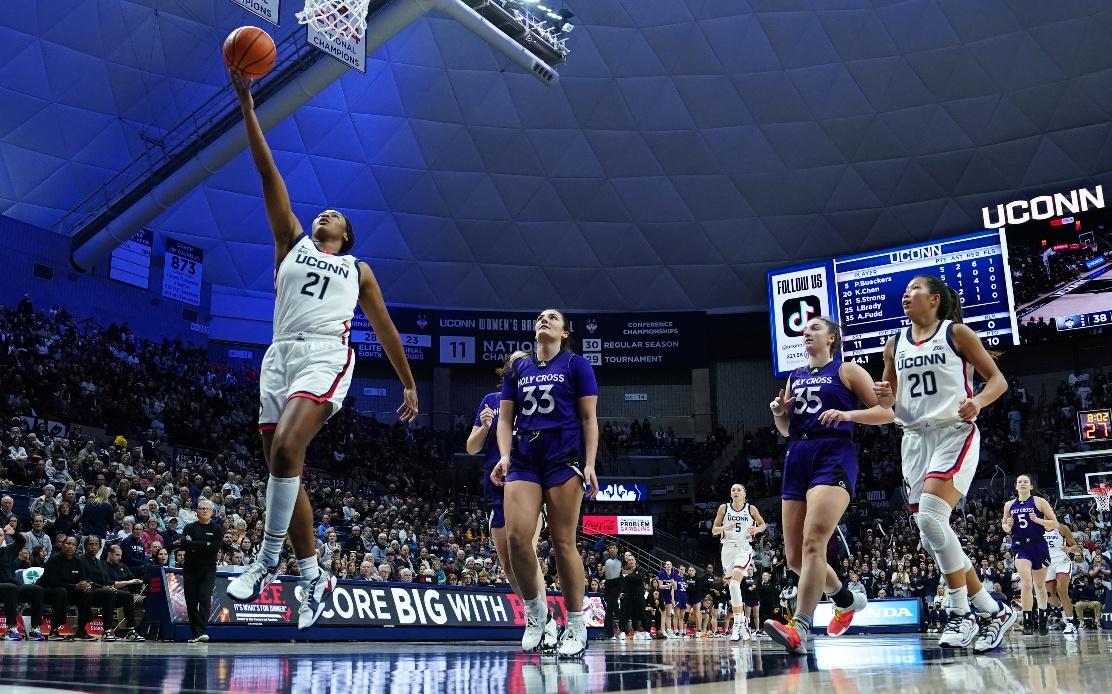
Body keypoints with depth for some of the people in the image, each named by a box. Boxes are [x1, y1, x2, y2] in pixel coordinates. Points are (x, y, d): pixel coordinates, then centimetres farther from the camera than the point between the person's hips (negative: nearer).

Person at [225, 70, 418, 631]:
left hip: (325, 357, -3)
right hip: (280, 356, 3)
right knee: (284, 468, 1)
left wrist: (409, 385, 16)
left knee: (285, 451, -26)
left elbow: (384, 329, 21)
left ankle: (267, 561, -15)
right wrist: (247, 107, 12)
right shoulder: (293, 244, 24)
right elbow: (269, 175, 17)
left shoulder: (358, 270, 22)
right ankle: (314, 577, 10)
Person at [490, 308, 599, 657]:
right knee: (516, 536, -11)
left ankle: (576, 625, 6)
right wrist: (504, 456, -2)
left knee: (563, 542, -5)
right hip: (524, 461, 3)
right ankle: (535, 610, 10)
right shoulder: (517, 369, 17)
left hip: (564, 460, -3)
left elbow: (589, 419, 2)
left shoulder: (576, 365, 6)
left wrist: (590, 464, -8)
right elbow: (505, 418, 14)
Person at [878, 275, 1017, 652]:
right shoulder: (895, 344, 14)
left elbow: (997, 378, 1)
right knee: (931, 534, 2)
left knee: (931, 517, -24)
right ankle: (992, 611, 16)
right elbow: (889, 401, 20)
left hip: (954, 433, -6)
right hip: (915, 438, 6)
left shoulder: (956, 333, 1)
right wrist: (884, 397, -4)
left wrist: (978, 401, -19)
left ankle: (961, 611, -9)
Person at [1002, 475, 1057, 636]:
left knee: (1040, 585, 13)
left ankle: (1042, 619, 31)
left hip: (1038, 545, -1)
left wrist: (1038, 520, -20)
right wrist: (1007, 526, -5)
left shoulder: (1039, 502, -2)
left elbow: (1055, 524, -4)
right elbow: (1004, 525, 18)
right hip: (1020, 547, 1)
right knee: (1026, 583, -16)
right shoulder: (1009, 505, 7)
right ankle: (1028, 622, -11)